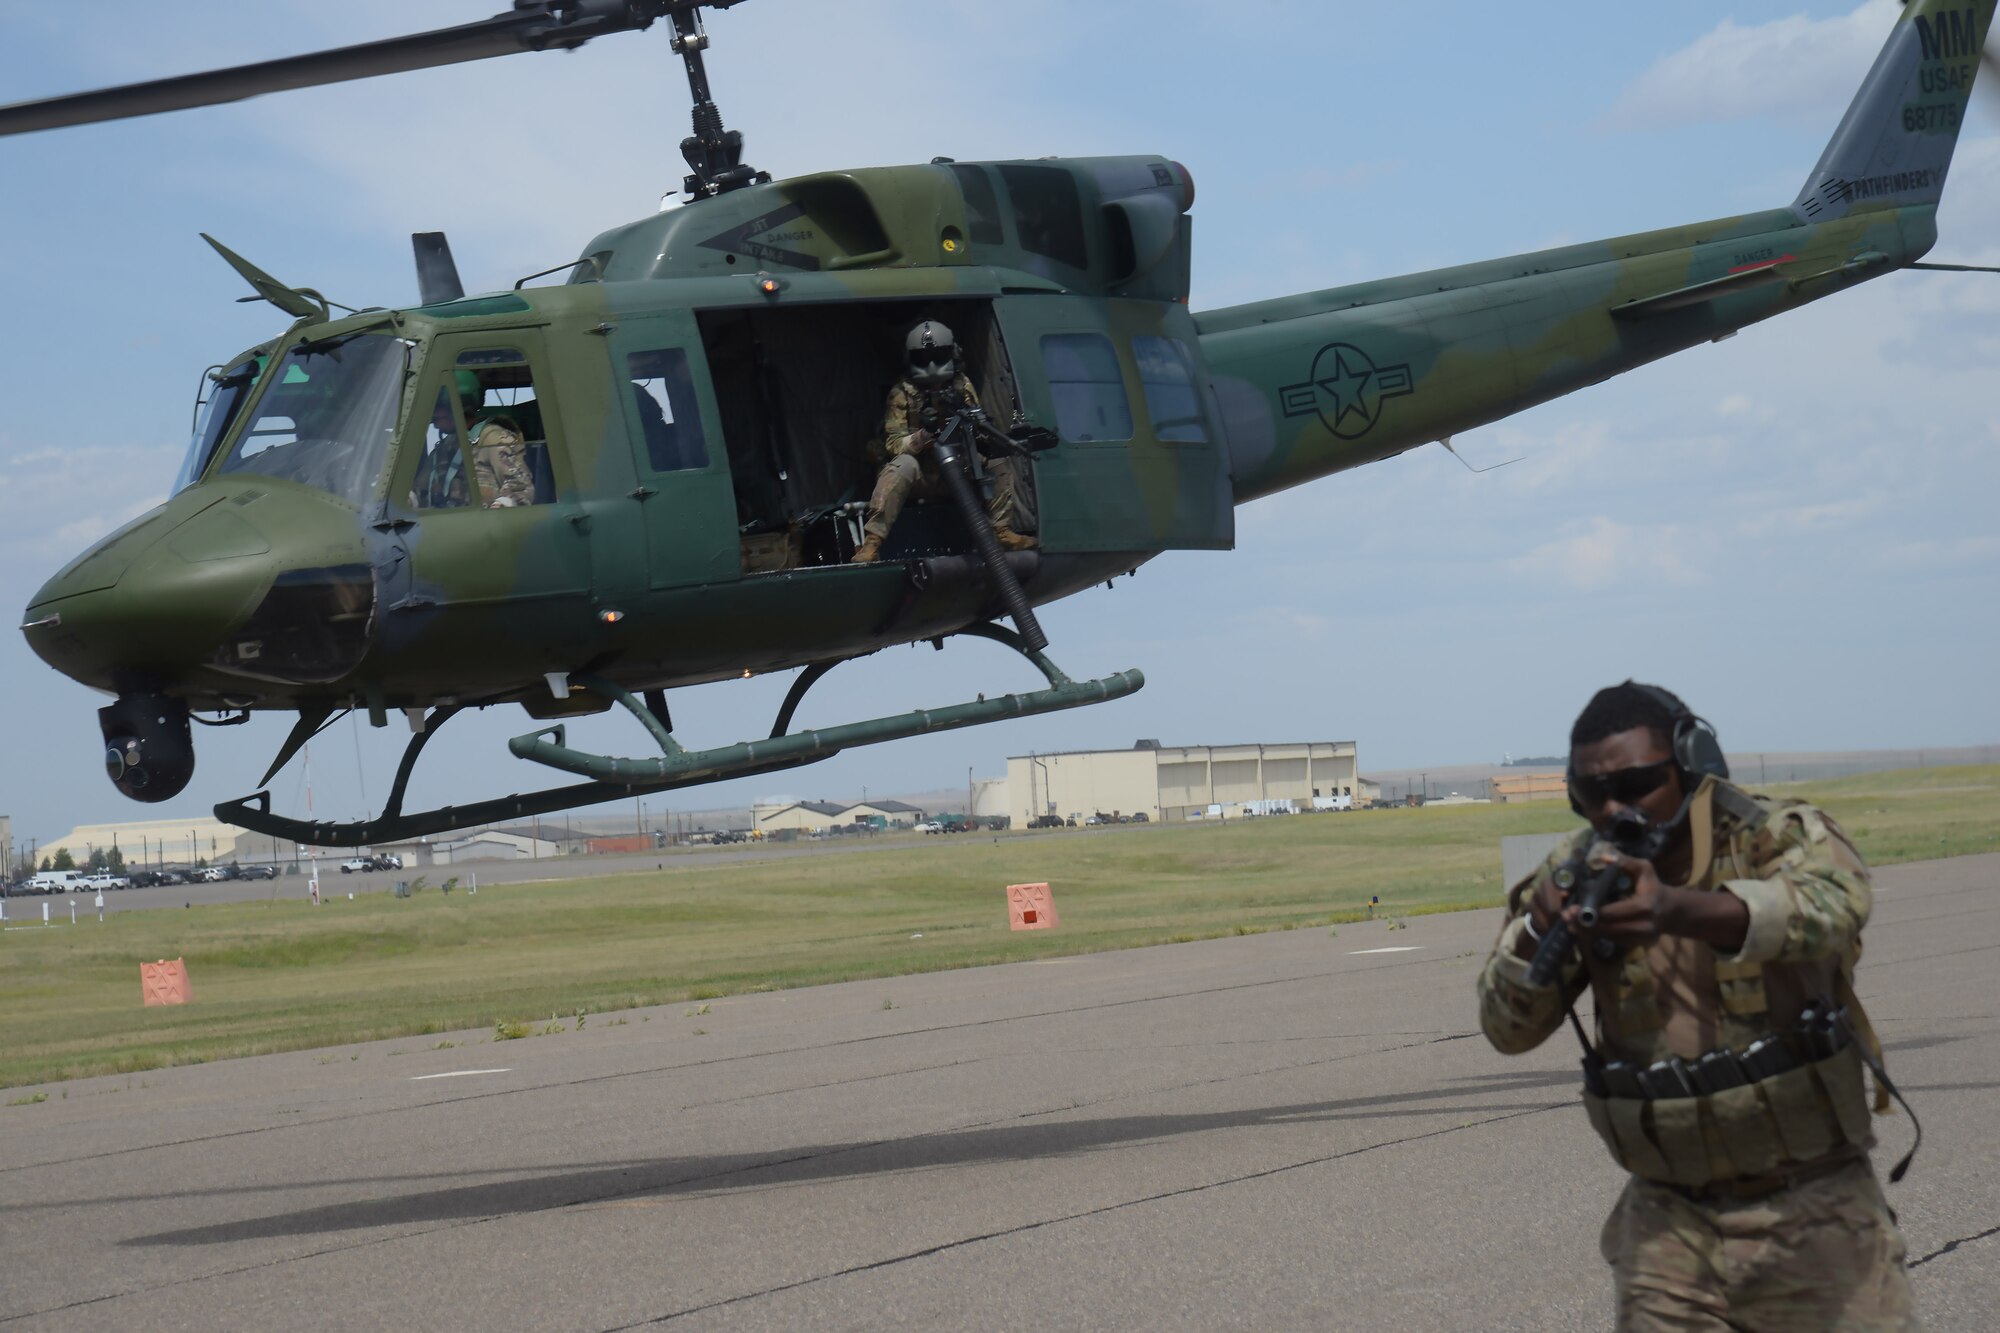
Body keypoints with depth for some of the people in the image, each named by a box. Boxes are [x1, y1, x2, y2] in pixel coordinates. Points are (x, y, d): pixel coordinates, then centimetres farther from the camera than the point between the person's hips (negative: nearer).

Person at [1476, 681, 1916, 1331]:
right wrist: (1541, 931, -28)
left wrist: (1679, 909, -53)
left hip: (1813, 1211, -2)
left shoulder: (1780, 835, -12)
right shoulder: (1575, 876, -1)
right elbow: (1509, 1028, -7)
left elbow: (1831, 901, -35)